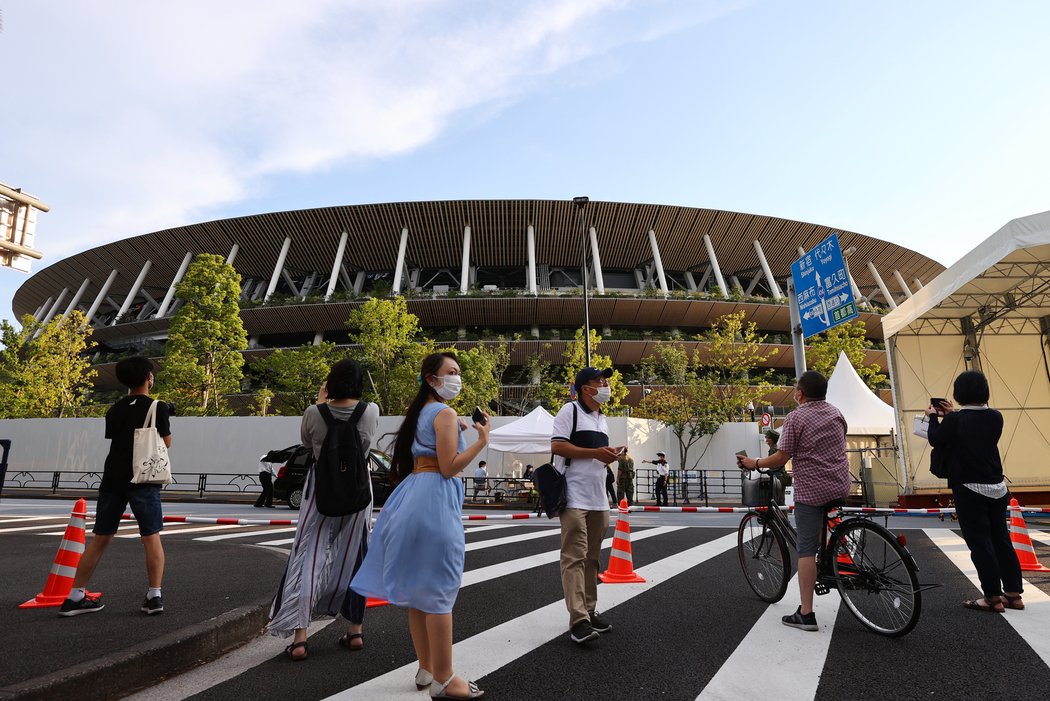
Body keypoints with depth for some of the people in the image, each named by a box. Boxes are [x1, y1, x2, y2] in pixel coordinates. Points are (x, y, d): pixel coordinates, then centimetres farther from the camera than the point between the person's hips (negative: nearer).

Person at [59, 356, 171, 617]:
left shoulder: (114, 410, 10)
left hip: (113, 478, 5)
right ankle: (154, 596, -3)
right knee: (151, 537, 0)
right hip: (143, 479, -5)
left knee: (100, 538, 13)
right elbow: (166, 442, 1)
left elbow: (113, 438, 18)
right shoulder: (157, 407, -5)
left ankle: (75, 596, 19)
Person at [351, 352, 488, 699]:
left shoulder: (421, 411, 16)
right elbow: (448, 468, -18)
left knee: (419, 587, 15)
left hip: (415, 495, 10)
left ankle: (426, 670, 28)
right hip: (435, 499, -10)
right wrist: (481, 440, -14)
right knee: (438, 590, -2)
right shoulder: (445, 413, -12)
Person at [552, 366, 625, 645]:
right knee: (575, 557, -9)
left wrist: (610, 453, 6)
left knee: (592, 558, 13)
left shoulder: (602, 418, 20)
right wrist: (595, 452, -18)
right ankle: (578, 620, -8)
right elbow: (557, 446, -15)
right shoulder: (570, 410, -7)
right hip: (574, 498, -8)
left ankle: (589, 611, 22)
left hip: (598, 498, 8)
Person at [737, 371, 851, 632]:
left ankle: (806, 614, -3)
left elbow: (781, 458, -11)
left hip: (810, 491, -6)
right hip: (840, 488, 6)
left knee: (807, 550, -4)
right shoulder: (836, 413, 10)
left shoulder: (795, 418, -9)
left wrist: (755, 463, 4)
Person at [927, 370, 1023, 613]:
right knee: (1001, 540, 15)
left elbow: (935, 440, -3)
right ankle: (1013, 593, 22)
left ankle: (993, 597, 6)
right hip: (996, 488, 6)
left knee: (980, 543, 1)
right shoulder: (995, 417, 0)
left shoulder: (955, 420, -17)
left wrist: (934, 417, 12)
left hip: (969, 490, -6)